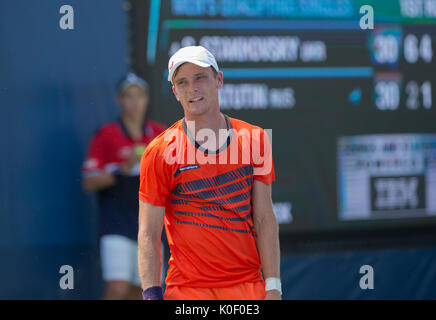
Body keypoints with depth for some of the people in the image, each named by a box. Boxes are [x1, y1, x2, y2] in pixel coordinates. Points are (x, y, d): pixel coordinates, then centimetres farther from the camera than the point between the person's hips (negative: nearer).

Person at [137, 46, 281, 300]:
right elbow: (148, 234, -3)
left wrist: (273, 287, -1)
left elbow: (265, 220, 6)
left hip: (249, 288, 2)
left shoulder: (254, 140, 6)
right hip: (186, 292, -2)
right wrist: (151, 294, -14)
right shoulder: (160, 152, -2)